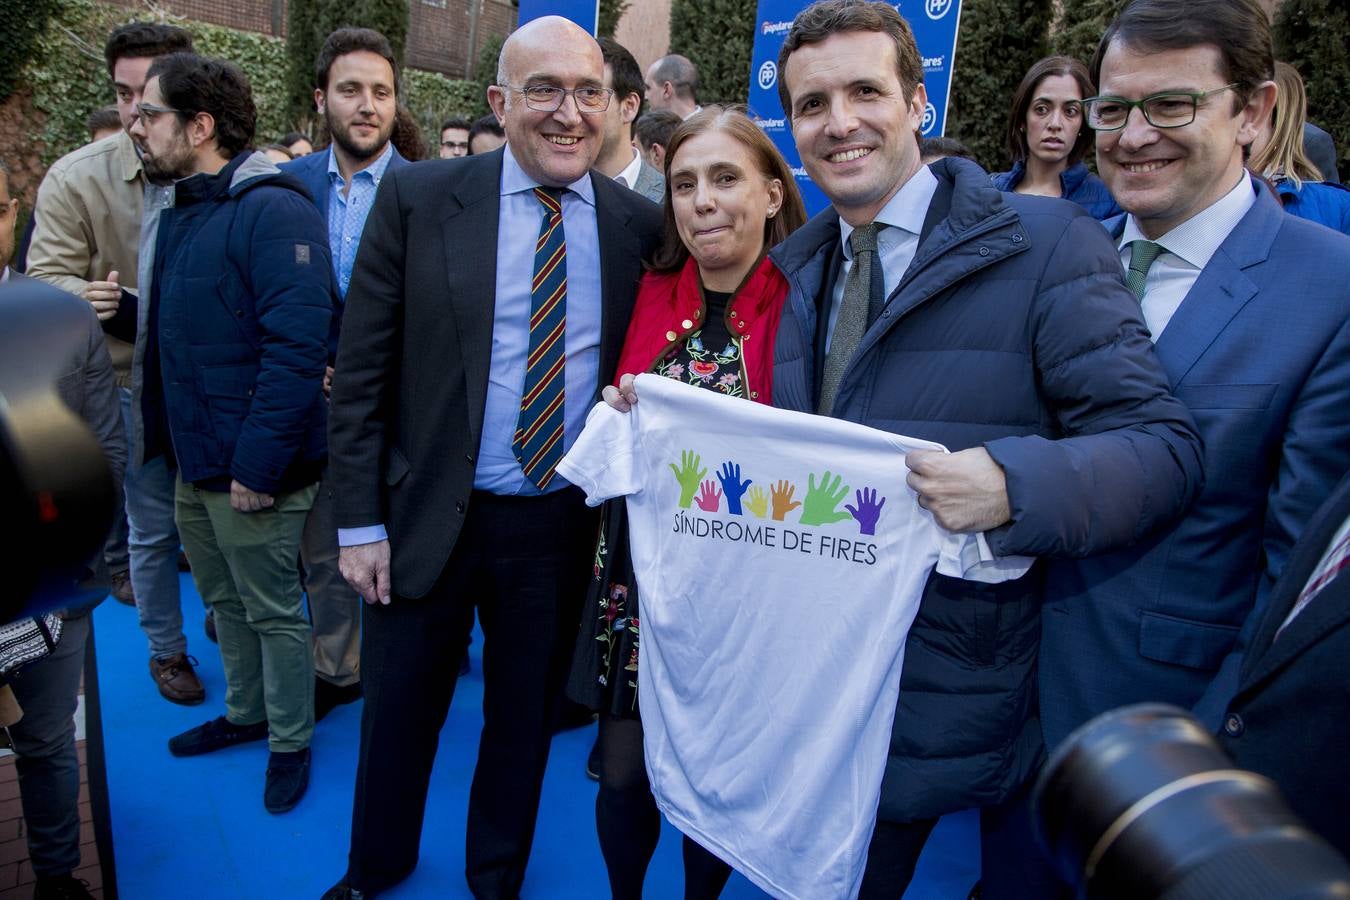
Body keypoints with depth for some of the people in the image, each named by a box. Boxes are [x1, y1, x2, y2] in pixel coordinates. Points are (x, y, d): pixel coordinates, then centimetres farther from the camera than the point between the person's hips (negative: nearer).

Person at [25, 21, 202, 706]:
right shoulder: (76, 177, -9)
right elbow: (47, 278, -6)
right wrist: (87, 296, -27)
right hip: (136, 376, -1)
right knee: (154, 526, 9)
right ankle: (166, 649, 30)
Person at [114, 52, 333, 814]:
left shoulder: (273, 210, -18)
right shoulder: (181, 210, 12)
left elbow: (297, 345, -25)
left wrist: (257, 465, -25)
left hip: (252, 467, -9)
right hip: (194, 459, 9)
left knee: (273, 613, 8)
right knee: (224, 601, 22)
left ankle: (290, 741, 28)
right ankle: (245, 713, 43)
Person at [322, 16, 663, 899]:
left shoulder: (639, 224, -2)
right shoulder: (418, 197, -7)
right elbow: (361, 371, -6)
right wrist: (361, 521, -7)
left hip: (562, 524, 1)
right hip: (429, 517, -1)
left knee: (525, 718, 19)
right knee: (397, 715, 18)